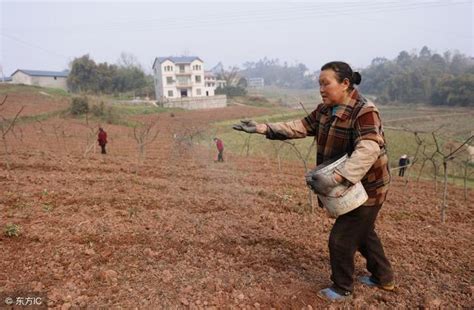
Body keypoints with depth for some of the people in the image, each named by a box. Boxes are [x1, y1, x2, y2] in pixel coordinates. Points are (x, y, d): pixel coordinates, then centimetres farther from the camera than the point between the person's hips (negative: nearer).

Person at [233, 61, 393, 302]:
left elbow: (368, 150, -38)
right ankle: (383, 278, 46)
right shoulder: (325, 110, 0)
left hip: (367, 187, -8)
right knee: (363, 233, 23)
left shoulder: (364, 112, -25)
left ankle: (342, 289, 26)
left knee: (341, 238, 1)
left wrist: (334, 179, -47)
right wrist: (262, 128, -13)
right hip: (348, 186, 9)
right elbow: (299, 127, -2)